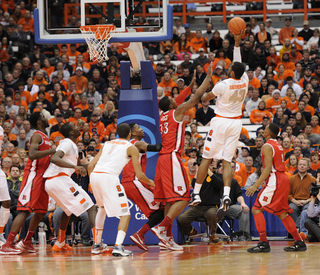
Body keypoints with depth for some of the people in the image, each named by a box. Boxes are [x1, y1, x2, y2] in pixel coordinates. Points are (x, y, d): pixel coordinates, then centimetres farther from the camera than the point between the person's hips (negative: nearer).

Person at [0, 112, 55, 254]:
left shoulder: (44, 137, 20)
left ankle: (26, 242, 21)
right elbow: (32, 154, -25)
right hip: (33, 175, -10)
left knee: (41, 212, 12)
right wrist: (52, 151, -25)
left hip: (42, 177, 10)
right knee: (25, 210, -15)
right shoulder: (37, 136, -10)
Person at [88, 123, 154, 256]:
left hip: (94, 175, 6)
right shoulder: (131, 148, 12)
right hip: (109, 177, -6)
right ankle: (118, 246, -19)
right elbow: (139, 175, 8)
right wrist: (150, 182, 28)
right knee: (125, 214, 2)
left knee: (102, 208, 32)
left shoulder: (107, 144, 27)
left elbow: (90, 166, 20)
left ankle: (96, 245, 31)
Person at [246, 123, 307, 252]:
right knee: (282, 213, 17)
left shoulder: (267, 146, -11)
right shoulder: (278, 145, 18)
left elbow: (268, 168, -19)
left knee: (257, 209, -7)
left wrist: (255, 186, -21)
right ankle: (299, 243, 16)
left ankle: (264, 243, -13)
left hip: (275, 181, -9)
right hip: (284, 179, 9)